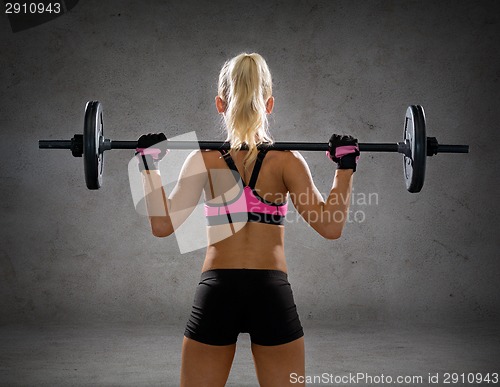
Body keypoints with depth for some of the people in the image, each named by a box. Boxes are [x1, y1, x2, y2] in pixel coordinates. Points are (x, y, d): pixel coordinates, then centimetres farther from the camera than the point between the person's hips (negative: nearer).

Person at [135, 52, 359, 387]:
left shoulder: (204, 160, -2)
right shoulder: (286, 160, -3)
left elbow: (163, 225, -7)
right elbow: (330, 226, -9)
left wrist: (149, 164, 1)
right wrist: (346, 168, -1)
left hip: (217, 293, 1)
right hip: (272, 294, 0)